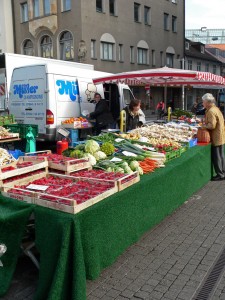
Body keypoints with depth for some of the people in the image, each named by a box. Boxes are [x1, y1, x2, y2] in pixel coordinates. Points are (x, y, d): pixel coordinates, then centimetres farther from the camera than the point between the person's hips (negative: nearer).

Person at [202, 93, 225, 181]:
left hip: (216, 138, -10)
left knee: (216, 157, -1)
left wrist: (204, 126, -8)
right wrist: (206, 124, 12)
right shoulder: (216, 109, 13)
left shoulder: (211, 111, -18)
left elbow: (212, 125, -25)